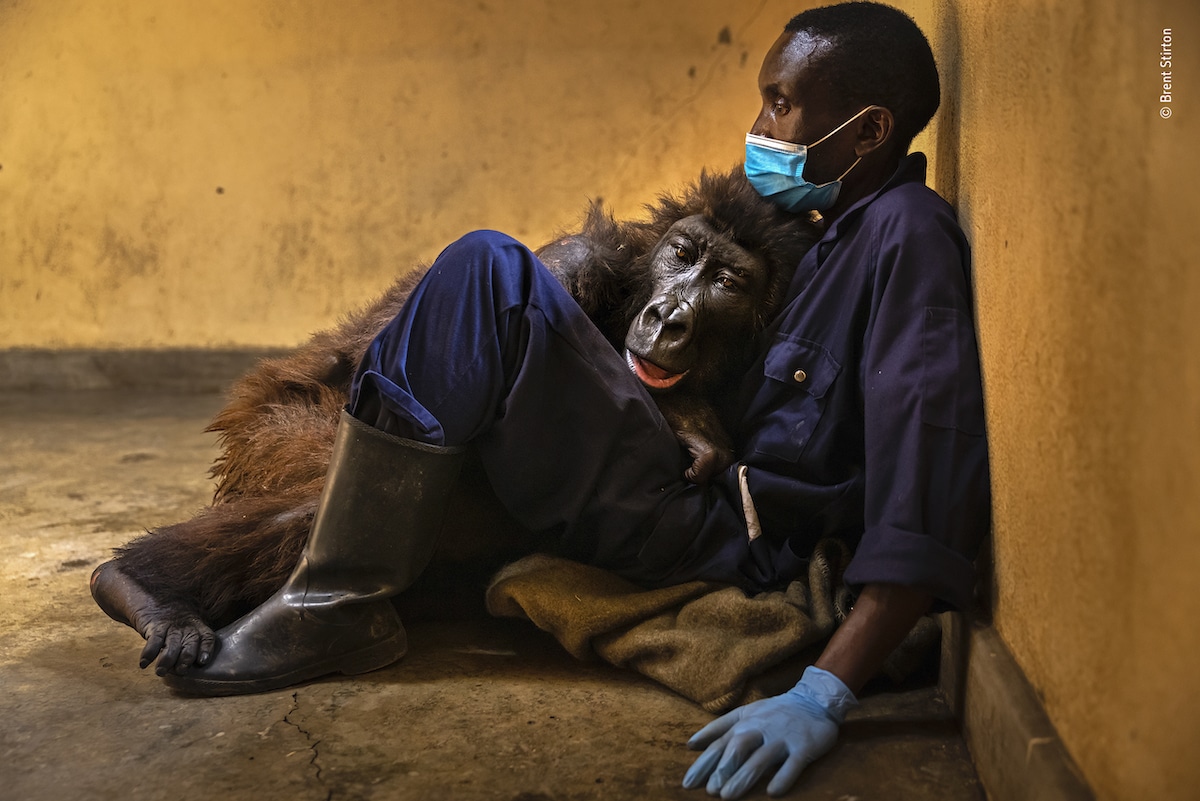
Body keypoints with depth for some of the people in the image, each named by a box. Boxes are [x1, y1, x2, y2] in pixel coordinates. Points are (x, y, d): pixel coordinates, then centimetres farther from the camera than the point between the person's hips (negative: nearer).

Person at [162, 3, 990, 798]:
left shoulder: (908, 234, -13)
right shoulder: (846, 231, 17)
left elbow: (931, 498, -25)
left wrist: (824, 694, -33)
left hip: (733, 549, -10)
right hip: (716, 507, 10)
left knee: (488, 275, -19)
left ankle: (339, 606, -13)